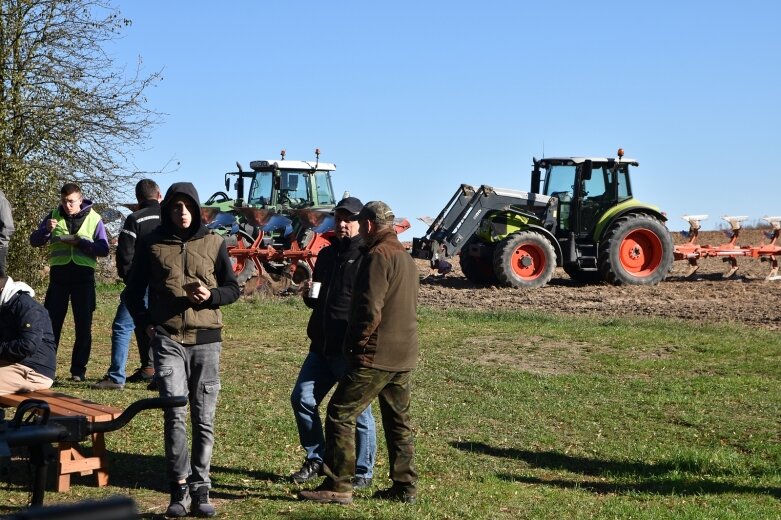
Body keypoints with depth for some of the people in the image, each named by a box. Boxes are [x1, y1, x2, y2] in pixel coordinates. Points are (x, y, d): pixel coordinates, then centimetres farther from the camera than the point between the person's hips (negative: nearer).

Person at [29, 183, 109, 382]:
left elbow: (104, 249, -4)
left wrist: (79, 242, -17)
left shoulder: (94, 219, 1)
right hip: (59, 273, 1)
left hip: (83, 274, -1)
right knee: (51, 321, 1)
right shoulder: (54, 216, 6)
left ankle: (79, 369, 9)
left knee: (84, 324, 1)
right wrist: (47, 230, -18)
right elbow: (34, 241, 2)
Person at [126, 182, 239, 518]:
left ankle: (200, 489, 13)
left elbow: (233, 288, 8)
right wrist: (146, 323, 1)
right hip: (168, 340, -1)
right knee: (174, 414, -10)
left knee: (204, 418, 4)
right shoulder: (152, 244, 5)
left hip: (206, 339, 1)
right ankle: (180, 488, 0)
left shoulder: (213, 244, 5)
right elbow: (134, 291, 14)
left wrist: (210, 295, -12)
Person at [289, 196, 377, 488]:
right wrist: (309, 294, 3)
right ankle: (316, 460, 22)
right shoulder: (327, 254, 16)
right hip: (322, 345, 8)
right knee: (302, 399, 7)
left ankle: (363, 473, 14)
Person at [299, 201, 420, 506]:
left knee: (340, 414, -4)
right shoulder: (406, 257, 16)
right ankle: (404, 487, 18)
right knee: (398, 422, 14)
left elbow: (370, 309, -21)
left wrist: (356, 343, -9)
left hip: (376, 356, -9)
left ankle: (338, 486, -4)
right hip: (404, 356, 10)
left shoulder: (378, 256, -14)